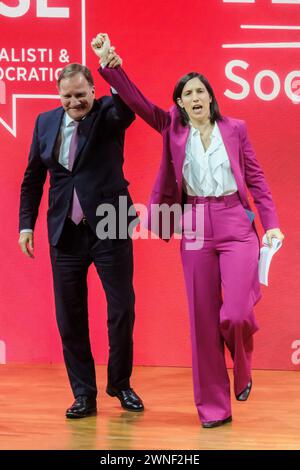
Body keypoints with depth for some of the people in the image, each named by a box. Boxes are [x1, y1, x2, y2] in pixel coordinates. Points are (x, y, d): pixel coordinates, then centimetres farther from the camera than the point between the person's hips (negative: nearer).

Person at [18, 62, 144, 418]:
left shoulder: (108, 115, -3)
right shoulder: (46, 122, 8)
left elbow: (128, 106, -28)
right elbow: (33, 178, 14)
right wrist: (26, 223, 7)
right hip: (65, 232, 3)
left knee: (122, 309, 2)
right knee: (70, 316, 6)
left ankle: (120, 383, 23)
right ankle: (84, 394, 17)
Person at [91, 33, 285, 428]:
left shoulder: (235, 128, 6)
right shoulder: (172, 128, 8)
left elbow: (256, 178, 7)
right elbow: (137, 100, -1)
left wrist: (272, 224, 0)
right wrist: (110, 63, -13)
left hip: (236, 223, -1)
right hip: (195, 226, 1)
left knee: (236, 313, -13)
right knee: (203, 318, 2)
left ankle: (242, 368, 22)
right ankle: (214, 406, 13)